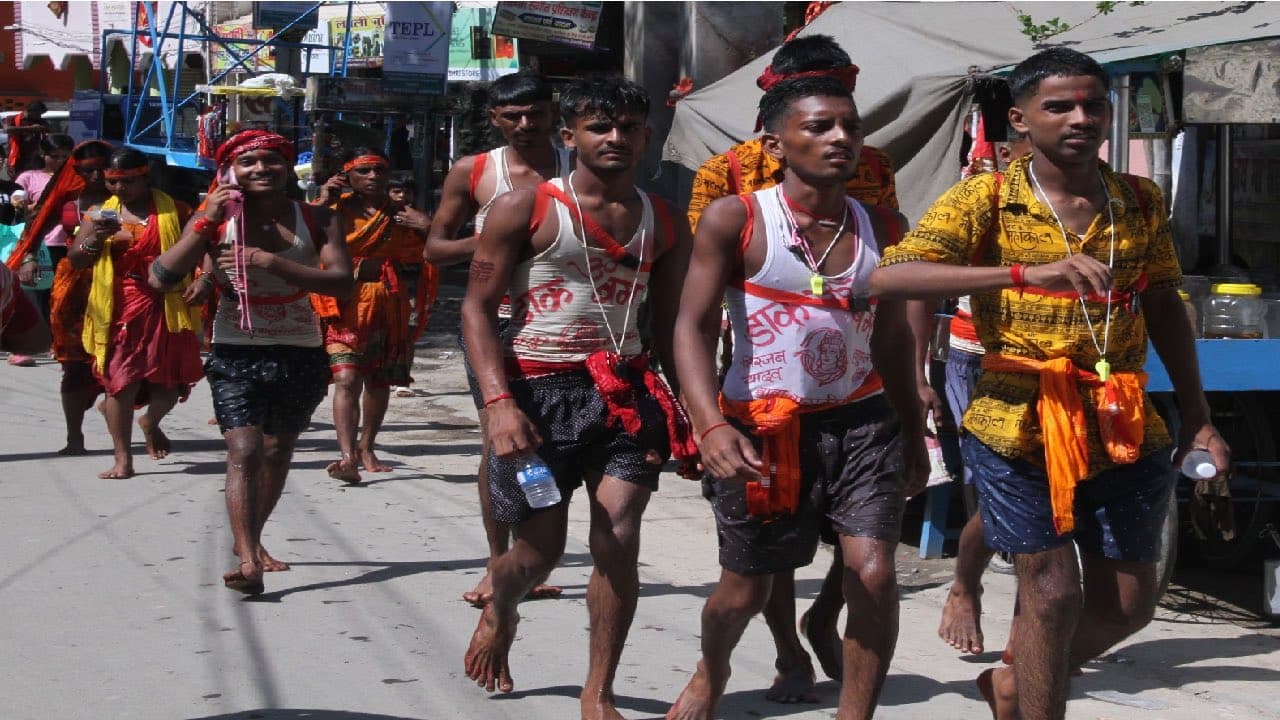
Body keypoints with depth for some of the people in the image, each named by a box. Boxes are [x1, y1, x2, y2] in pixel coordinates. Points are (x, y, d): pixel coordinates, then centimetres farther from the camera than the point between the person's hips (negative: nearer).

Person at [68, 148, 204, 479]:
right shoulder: (103, 213, 8)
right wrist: (95, 238, -15)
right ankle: (123, 460, 4)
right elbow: (74, 259, 4)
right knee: (120, 382, -2)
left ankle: (151, 421, 36)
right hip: (118, 311, 1)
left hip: (165, 308, -1)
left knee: (169, 382, 2)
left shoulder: (172, 210, 1)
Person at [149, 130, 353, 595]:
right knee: (244, 452, -16)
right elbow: (159, 278, -12)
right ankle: (247, 560, -22)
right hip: (237, 352, -2)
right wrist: (206, 221, -19)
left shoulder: (315, 219, -1)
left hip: (300, 353, 3)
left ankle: (251, 540, 36)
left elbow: (342, 282, -16)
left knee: (277, 453, 15)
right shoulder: (217, 220, -3)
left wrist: (270, 262, -22)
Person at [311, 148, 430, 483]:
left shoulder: (398, 215, 11)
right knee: (347, 379, -19)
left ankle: (366, 448, 32)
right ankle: (348, 456, -26)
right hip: (346, 306, -4)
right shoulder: (336, 210, 1)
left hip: (388, 305, 4)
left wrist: (427, 227, -5)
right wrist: (323, 203, -17)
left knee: (379, 381, 14)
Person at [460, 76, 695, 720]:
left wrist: (687, 413, 7)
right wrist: (499, 402, -17)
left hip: (624, 389, 3)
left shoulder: (664, 225, 9)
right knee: (540, 549, 6)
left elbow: (668, 326, 15)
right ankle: (498, 615, 42)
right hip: (538, 393, -3)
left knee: (618, 541, -8)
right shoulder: (526, 209, -4)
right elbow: (478, 308, -6)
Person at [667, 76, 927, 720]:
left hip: (862, 421, 3)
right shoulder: (735, 221, -10)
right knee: (745, 588, 12)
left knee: (873, 572, -14)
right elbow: (693, 327, -15)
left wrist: (914, 439, 16)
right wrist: (710, 425, -29)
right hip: (763, 428, -2)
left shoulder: (883, 228, 3)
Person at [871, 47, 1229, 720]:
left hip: (1123, 429, 4)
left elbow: (1166, 310, 15)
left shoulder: (1141, 202, 5)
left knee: (1129, 599, 9)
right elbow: (890, 277, -22)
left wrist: (1197, 418, 11)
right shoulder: (983, 200, -8)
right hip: (1018, 427, -4)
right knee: (1052, 590, -1)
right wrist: (1024, 273, -32)